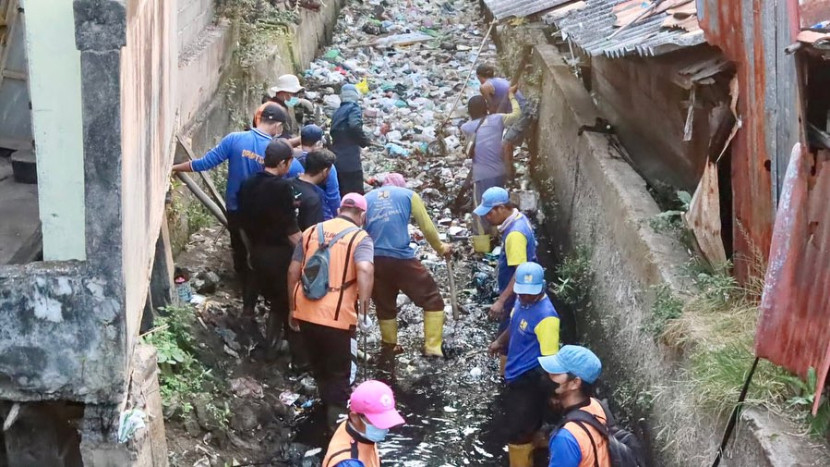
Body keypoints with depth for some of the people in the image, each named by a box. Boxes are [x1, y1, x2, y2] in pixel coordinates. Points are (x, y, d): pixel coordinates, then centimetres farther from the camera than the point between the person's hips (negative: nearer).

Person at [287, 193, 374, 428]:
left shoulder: (311, 231, 12)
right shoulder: (360, 237, -4)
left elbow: (293, 271, 10)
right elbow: (365, 270, -23)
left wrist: (292, 308, 19)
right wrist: (364, 311, -20)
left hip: (305, 312, 5)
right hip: (337, 316, -5)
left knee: (320, 368, 26)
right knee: (340, 373, 11)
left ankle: (329, 408, 43)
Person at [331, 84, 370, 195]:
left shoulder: (337, 112, 18)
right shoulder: (353, 108, -5)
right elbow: (355, 126, -22)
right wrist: (365, 140, -8)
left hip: (336, 160, 8)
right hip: (350, 161, -8)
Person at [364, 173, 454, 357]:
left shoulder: (367, 198, 18)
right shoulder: (408, 195, 12)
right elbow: (427, 227, 12)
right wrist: (440, 248, 28)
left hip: (374, 261, 3)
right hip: (401, 258, -3)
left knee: (384, 306, 20)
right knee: (432, 299, 9)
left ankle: (390, 348, 25)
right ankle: (432, 347, 0)